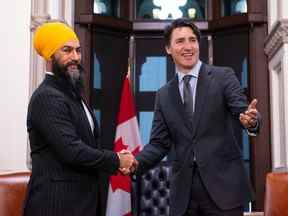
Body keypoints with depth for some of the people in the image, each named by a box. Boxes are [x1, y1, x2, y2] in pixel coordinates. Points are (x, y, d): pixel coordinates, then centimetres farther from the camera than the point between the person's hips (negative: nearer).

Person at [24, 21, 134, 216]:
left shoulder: (72, 93, 14)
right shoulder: (47, 97, -17)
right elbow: (72, 151, -24)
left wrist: (114, 159, -2)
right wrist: (116, 161, -11)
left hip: (81, 199, 9)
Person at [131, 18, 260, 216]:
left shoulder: (223, 77, 1)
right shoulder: (163, 95, 10)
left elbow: (243, 111, -10)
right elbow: (160, 143, 7)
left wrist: (251, 120, -32)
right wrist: (137, 162, -10)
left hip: (223, 184, -2)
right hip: (183, 191, 3)